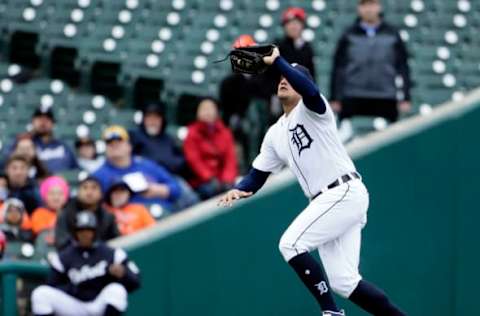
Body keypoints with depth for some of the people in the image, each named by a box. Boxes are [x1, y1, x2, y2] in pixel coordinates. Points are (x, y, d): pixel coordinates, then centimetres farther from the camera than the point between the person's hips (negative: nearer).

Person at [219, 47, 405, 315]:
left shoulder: (312, 109, -2)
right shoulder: (275, 134, 20)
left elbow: (310, 90, -27)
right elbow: (257, 175, 17)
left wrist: (276, 61, -24)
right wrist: (239, 190, -4)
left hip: (346, 193, -8)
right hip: (327, 201, 8)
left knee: (291, 244, -17)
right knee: (343, 281, 2)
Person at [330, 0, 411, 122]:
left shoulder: (392, 35, 8)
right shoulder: (349, 36, 7)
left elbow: (403, 68, 10)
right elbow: (338, 68, 8)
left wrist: (405, 98, 4)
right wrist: (335, 99, 3)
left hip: (385, 102, 0)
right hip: (353, 101, 0)